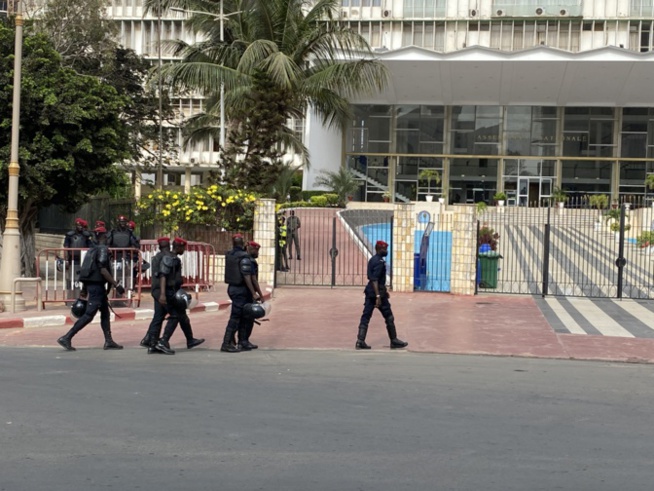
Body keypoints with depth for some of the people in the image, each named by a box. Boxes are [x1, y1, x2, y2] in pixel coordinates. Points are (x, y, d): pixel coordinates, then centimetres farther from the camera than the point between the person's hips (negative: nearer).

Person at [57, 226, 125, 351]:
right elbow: (103, 270, -21)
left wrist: (84, 290, 23)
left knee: (105, 313, 12)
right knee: (89, 315, -9)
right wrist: (116, 285, -21)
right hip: (97, 285, -10)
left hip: (91, 284, 10)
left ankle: (109, 341, 12)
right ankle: (66, 338, -10)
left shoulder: (92, 250, 17)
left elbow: (87, 269, 19)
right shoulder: (103, 249, -10)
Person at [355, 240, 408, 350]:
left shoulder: (372, 260, 14)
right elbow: (374, 280, -24)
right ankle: (394, 341, 12)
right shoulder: (379, 262, -16)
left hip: (370, 292, 9)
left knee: (365, 317, 4)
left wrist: (385, 290, 30)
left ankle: (360, 341, -3)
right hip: (378, 292, -9)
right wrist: (378, 296, -27)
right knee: (389, 317, 4)